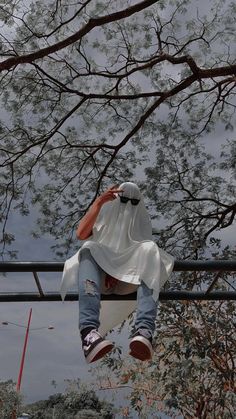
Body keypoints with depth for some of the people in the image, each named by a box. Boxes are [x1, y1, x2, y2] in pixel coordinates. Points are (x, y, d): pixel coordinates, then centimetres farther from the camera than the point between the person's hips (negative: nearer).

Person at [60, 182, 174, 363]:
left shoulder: (142, 222, 21)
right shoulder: (104, 215, 19)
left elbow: (146, 252, 5)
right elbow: (80, 234, -2)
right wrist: (99, 202, -12)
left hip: (127, 279, 1)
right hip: (100, 276, 0)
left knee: (150, 248, -28)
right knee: (89, 248, -32)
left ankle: (144, 330, -50)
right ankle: (89, 331, -54)